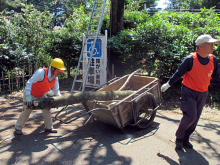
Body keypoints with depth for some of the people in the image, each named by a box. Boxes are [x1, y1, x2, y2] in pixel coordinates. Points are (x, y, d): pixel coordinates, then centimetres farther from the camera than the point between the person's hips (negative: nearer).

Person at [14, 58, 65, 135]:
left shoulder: (55, 78, -12)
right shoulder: (41, 72, -34)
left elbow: (56, 90, -1)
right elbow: (29, 83, -33)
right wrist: (28, 96, -39)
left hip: (42, 95, 6)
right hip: (31, 94, -6)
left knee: (47, 110, 2)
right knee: (26, 111, -2)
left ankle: (48, 128, 14)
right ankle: (18, 128, 17)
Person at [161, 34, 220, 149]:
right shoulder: (190, 60, -17)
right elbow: (178, 73, -6)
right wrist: (168, 84, -3)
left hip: (202, 94, 6)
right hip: (189, 92, -6)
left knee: (195, 119, 10)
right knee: (190, 116, -14)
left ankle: (185, 139, 27)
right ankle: (179, 137, 11)